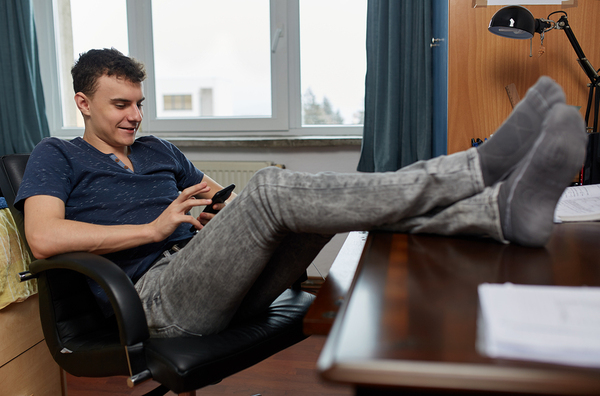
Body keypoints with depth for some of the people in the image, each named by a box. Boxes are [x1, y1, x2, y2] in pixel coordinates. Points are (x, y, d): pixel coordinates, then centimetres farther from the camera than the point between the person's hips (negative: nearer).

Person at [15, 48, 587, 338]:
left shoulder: (156, 150, 26)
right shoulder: (56, 157, 11)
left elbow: (209, 208, 29)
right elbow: (43, 237, -8)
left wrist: (217, 208, 3)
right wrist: (155, 227, -9)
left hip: (219, 287, 6)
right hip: (159, 295, -6)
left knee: (329, 201, -18)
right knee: (271, 187, -30)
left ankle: (504, 208, -36)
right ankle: (483, 167, -36)